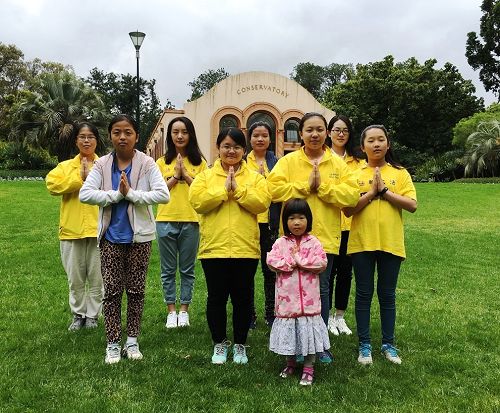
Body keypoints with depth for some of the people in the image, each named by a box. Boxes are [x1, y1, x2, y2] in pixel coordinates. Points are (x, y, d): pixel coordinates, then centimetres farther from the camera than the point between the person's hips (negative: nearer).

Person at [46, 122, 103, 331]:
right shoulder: (65, 166, 9)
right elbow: (52, 184, -10)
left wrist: (92, 177, -14)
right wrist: (80, 177, -13)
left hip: (99, 229, -1)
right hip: (72, 230, 1)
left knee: (97, 277, 6)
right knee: (75, 278, 10)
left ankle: (92, 316, 20)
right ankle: (78, 315, 25)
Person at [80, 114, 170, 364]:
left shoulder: (146, 164, -6)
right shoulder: (102, 164, 0)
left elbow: (163, 195, -16)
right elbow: (84, 194, -10)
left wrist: (131, 193, -19)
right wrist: (116, 195, -16)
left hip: (139, 236, -1)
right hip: (111, 237, 1)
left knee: (136, 290, 9)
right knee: (112, 291, 4)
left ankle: (132, 341, 23)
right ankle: (113, 344, 16)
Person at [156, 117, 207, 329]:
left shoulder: (199, 162, 4)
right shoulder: (162, 162, 6)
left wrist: (185, 174, -11)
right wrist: (175, 176, -11)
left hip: (191, 221, -1)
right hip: (166, 221, 1)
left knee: (187, 269, 7)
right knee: (168, 270, 7)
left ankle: (184, 310, 19)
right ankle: (171, 311, 18)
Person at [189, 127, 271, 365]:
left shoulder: (255, 178, 8)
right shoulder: (205, 176, 7)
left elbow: (262, 203, -9)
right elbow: (197, 202, -9)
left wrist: (237, 189, -13)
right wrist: (224, 189, -12)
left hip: (245, 248, 0)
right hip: (214, 247, 0)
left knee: (243, 299, 8)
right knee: (216, 298, 8)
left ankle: (240, 345, 25)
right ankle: (219, 344, 25)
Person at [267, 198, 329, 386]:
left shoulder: (313, 242, 0)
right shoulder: (280, 243, 2)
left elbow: (322, 263, -12)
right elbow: (271, 261, -10)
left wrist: (299, 260, -14)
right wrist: (292, 262, -14)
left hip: (308, 298, -1)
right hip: (287, 297, 1)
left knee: (308, 330, 5)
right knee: (288, 330, 12)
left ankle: (309, 368, 17)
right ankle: (290, 362, 32)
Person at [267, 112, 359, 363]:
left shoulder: (338, 164, 6)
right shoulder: (288, 161, 2)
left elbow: (352, 195, -5)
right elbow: (275, 189, -12)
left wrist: (323, 186, -13)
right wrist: (305, 186, -13)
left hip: (325, 238, 1)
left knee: (322, 290, 8)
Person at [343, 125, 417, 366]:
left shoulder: (400, 173, 5)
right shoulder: (355, 173, 2)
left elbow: (412, 205, -6)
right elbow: (347, 210, -6)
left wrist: (384, 191, -12)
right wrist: (371, 192, -14)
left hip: (391, 243, 1)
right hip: (362, 242, 0)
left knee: (387, 295, 10)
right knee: (364, 294, 7)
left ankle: (388, 344, 23)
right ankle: (364, 345, 18)